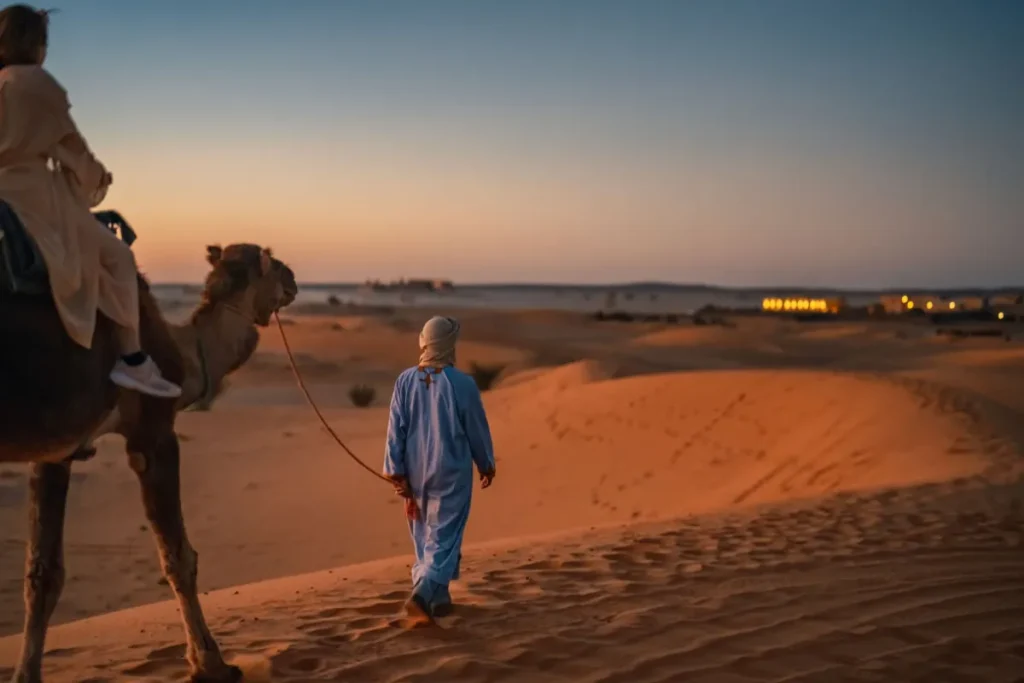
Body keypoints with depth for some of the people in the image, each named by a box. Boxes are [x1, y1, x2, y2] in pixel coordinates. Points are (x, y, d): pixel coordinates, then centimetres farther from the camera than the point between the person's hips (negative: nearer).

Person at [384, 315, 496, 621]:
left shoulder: (406, 381, -5)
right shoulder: (462, 384, -14)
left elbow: (395, 430, -3)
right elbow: (478, 429, -3)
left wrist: (396, 473, 4)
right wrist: (487, 465, 12)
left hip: (416, 472, 4)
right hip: (451, 472, -4)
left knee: (424, 535, 18)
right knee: (444, 537, 2)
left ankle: (438, 597, 27)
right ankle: (422, 594, -15)